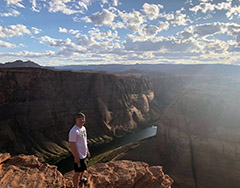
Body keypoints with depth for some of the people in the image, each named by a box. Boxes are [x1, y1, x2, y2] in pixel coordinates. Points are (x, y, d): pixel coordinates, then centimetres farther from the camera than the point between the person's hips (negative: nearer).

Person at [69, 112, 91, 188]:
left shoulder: (83, 128, 3)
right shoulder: (74, 131, -25)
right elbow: (71, 145, -23)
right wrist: (76, 157, -20)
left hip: (84, 154, 9)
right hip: (79, 156, -9)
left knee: (83, 168, 29)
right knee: (77, 173, 5)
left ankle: (81, 179, 54)